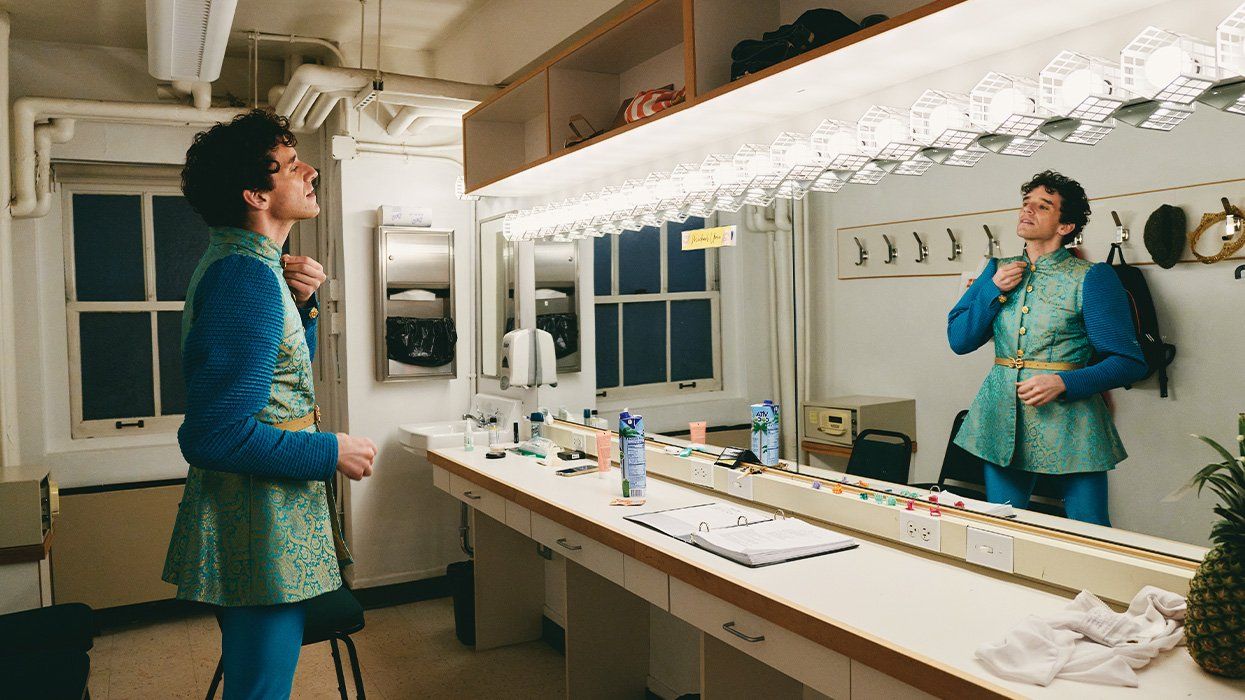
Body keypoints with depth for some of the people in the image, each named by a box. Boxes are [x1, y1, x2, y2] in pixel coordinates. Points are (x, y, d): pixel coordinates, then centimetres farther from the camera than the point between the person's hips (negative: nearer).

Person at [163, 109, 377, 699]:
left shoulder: (239, 260, 11)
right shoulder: (248, 276, -22)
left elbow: (284, 373, 20)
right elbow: (215, 436, -27)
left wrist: (299, 304, 3)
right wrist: (334, 453, -17)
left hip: (258, 525, 11)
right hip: (260, 536, -10)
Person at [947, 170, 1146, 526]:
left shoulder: (1091, 279, -4)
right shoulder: (998, 271, 10)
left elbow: (1129, 362, -7)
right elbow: (959, 340, 6)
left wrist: (1063, 383, -20)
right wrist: (994, 290, -6)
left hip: (1069, 423, -3)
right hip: (1002, 418, 4)